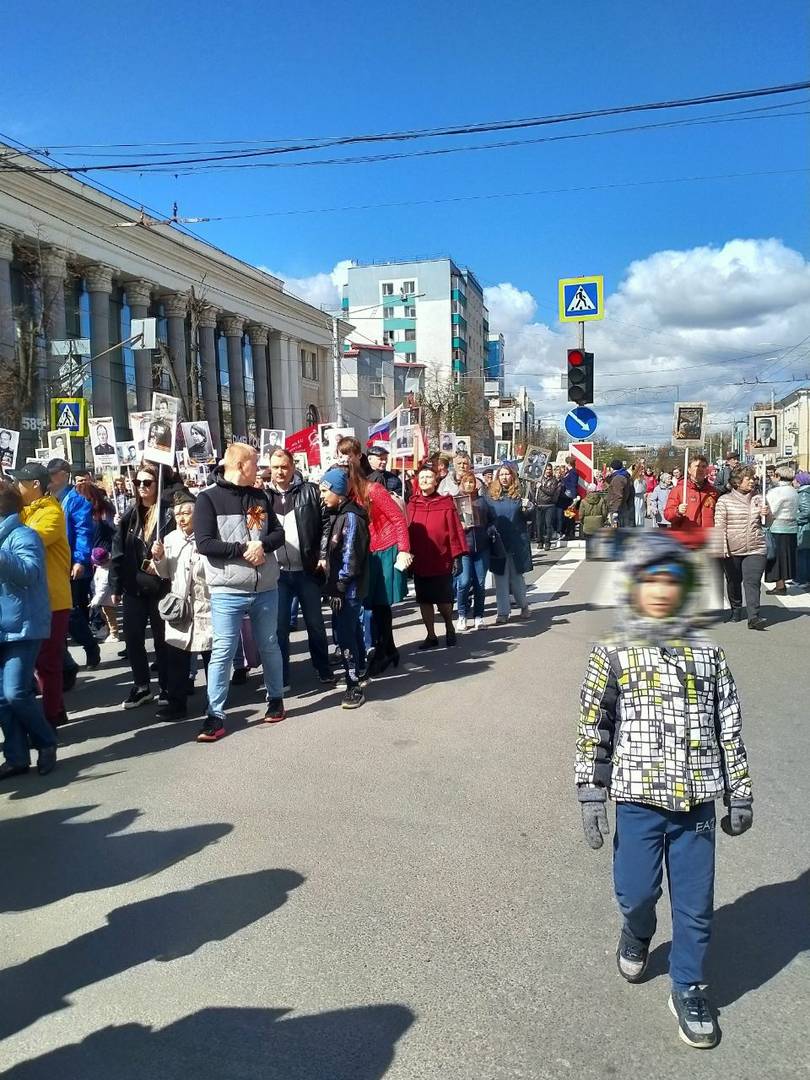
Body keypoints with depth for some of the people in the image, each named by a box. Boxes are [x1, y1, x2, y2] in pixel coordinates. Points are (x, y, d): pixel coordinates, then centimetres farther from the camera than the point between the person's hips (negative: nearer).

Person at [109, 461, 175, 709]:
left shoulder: (168, 514, -6)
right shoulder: (130, 516, 8)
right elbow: (118, 553, 8)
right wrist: (115, 586, 5)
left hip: (160, 586, -4)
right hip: (133, 586, 5)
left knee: (162, 638, 6)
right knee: (132, 638, 9)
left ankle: (166, 688, 19)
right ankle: (141, 687, 23)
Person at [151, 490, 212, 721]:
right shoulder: (170, 539, 10)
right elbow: (166, 574, 16)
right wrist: (159, 558, -1)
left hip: (206, 604, -5)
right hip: (179, 605, 5)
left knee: (211, 654, 7)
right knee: (176, 656, 7)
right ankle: (176, 702, 15)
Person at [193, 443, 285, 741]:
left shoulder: (260, 497, 9)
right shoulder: (208, 498, -6)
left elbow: (278, 533, 9)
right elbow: (204, 543, -13)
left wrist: (262, 545, -12)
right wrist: (243, 549, -18)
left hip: (266, 589, 5)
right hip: (228, 592, -5)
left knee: (269, 646, 16)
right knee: (222, 652, -3)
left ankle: (276, 699, 33)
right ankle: (216, 716, 4)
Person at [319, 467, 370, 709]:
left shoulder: (351, 517, -15)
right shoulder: (336, 514, 13)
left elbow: (350, 557, -18)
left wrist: (339, 587, -17)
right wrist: (329, 574, 11)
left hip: (348, 589, -9)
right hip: (340, 587, 9)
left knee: (345, 635, -8)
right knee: (349, 631, 19)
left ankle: (354, 687, -3)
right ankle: (357, 671, 33)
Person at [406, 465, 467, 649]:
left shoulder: (446, 503, -3)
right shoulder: (412, 505, 4)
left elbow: (455, 531, -5)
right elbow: (408, 532, 5)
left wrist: (457, 557, -9)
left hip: (442, 561, -3)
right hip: (419, 562, 3)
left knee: (443, 600, 4)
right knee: (424, 600, 8)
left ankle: (450, 628, 31)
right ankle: (431, 636, 21)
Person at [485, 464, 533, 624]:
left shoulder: (519, 494, 1)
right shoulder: (490, 495, 2)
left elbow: (530, 516, 4)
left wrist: (528, 508, -17)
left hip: (517, 542, -1)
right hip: (497, 543, 1)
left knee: (516, 577, 8)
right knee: (500, 578, 5)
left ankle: (523, 605, 30)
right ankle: (502, 613, 11)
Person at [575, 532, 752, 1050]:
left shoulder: (708, 654, 2)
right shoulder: (612, 654, -5)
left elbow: (729, 729, 7)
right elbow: (593, 729, -3)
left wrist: (739, 794, 8)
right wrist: (591, 795, -4)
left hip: (696, 800, 2)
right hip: (638, 799, -1)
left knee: (695, 903, 9)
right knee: (636, 891, 8)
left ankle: (689, 988, 31)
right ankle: (637, 936, 42)